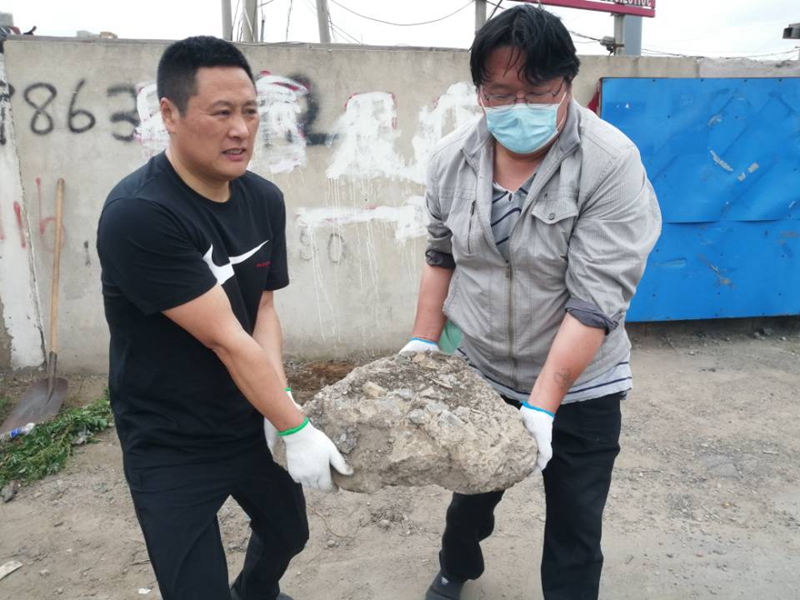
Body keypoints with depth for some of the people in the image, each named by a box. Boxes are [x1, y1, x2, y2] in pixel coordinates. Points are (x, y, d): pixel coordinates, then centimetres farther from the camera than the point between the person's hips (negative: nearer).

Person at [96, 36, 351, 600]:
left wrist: (276, 408, -16)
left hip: (250, 421, 7)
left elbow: (263, 310, -3)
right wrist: (297, 428, -21)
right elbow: (226, 339, -26)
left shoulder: (265, 200, -4)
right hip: (170, 447, -6)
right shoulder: (138, 215, -27)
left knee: (289, 531, 26)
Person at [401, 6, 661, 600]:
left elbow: (596, 300, -24)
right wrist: (423, 340, 1)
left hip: (578, 388, -4)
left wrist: (542, 406, -26)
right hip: (476, 374, 4)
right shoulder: (452, 158, -7)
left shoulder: (611, 164, -21)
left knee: (574, 529, 10)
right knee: (472, 488, 26)